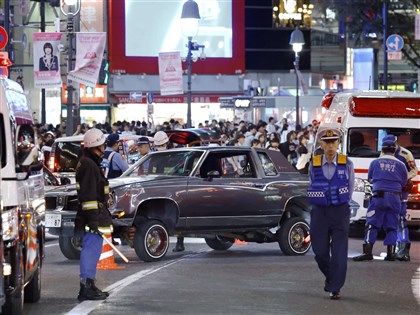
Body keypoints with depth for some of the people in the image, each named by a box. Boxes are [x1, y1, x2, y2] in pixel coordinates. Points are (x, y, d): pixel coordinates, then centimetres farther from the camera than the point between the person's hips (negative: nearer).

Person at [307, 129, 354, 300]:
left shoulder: (347, 164, -3)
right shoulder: (314, 165, 1)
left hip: (340, 211, -2)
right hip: (319, 211, 2)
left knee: (339, 252, -6)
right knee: (320, 251, 3)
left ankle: (335, 288, 0)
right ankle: (330, 277, 30)